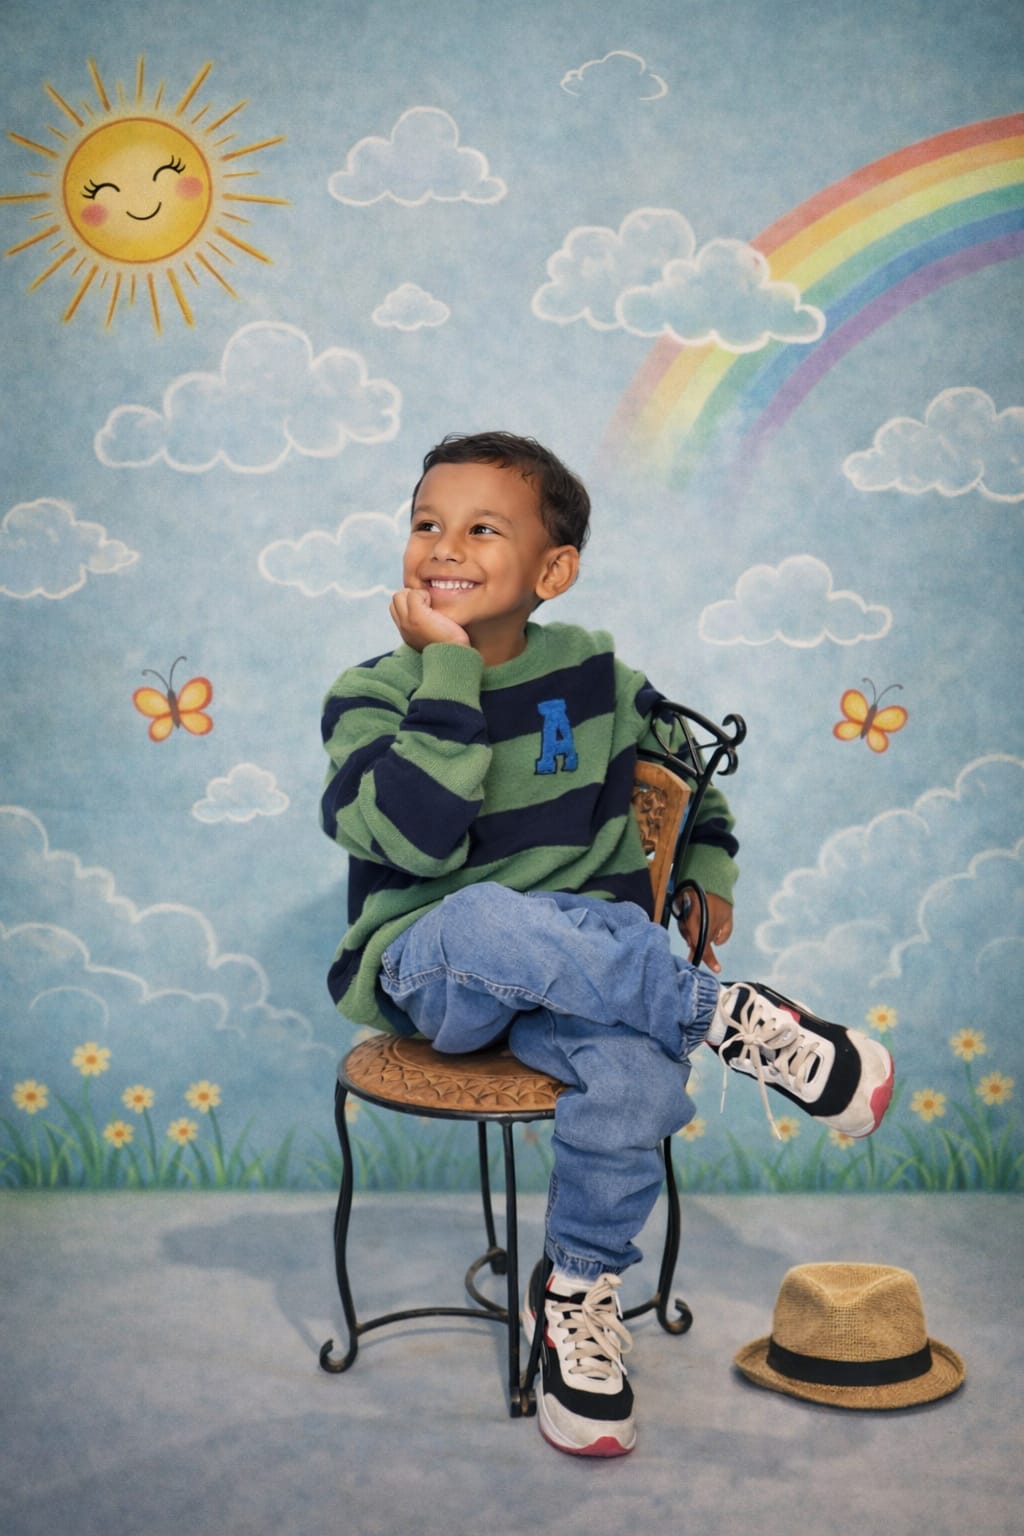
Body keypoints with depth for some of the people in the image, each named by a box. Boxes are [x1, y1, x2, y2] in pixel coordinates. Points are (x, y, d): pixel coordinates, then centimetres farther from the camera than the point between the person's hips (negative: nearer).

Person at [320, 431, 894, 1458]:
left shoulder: (592, 672, 6)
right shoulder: (371, 695, -5)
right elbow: (418, 839, -24)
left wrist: (711, 873, 16)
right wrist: (449, 665, -22)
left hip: (574, 970, 3)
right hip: (422, 972, -2)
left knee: (640, 1076, -32)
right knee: (489, 921, -40)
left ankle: (581, 1292, -4)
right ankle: (733, 1021, -22)